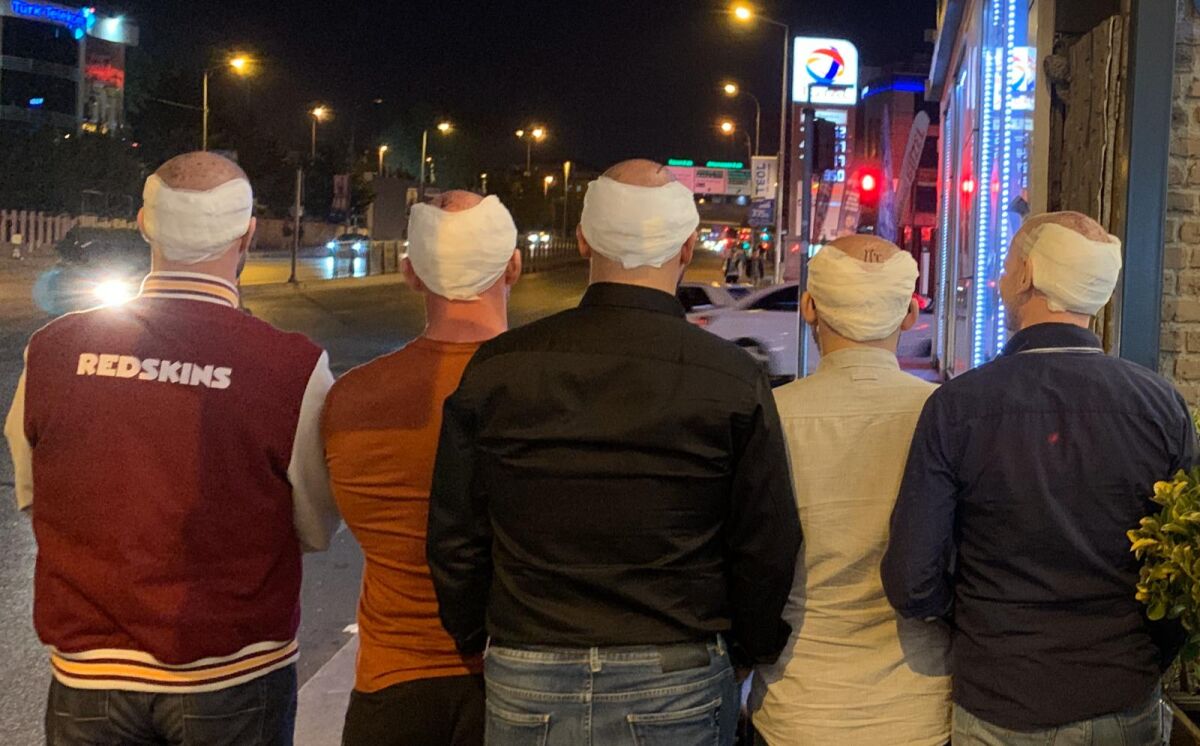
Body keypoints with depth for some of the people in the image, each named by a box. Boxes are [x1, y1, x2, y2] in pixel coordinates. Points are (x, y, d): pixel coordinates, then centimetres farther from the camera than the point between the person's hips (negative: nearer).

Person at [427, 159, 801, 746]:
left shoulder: (496, 368, -5)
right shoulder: (734, 380, -9)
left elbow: (454, 541, 1)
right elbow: (767, 550, -5)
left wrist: (481, 645, 16)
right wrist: (750, 652, 12)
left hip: (524, 694, 1)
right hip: (677, 693, -1)